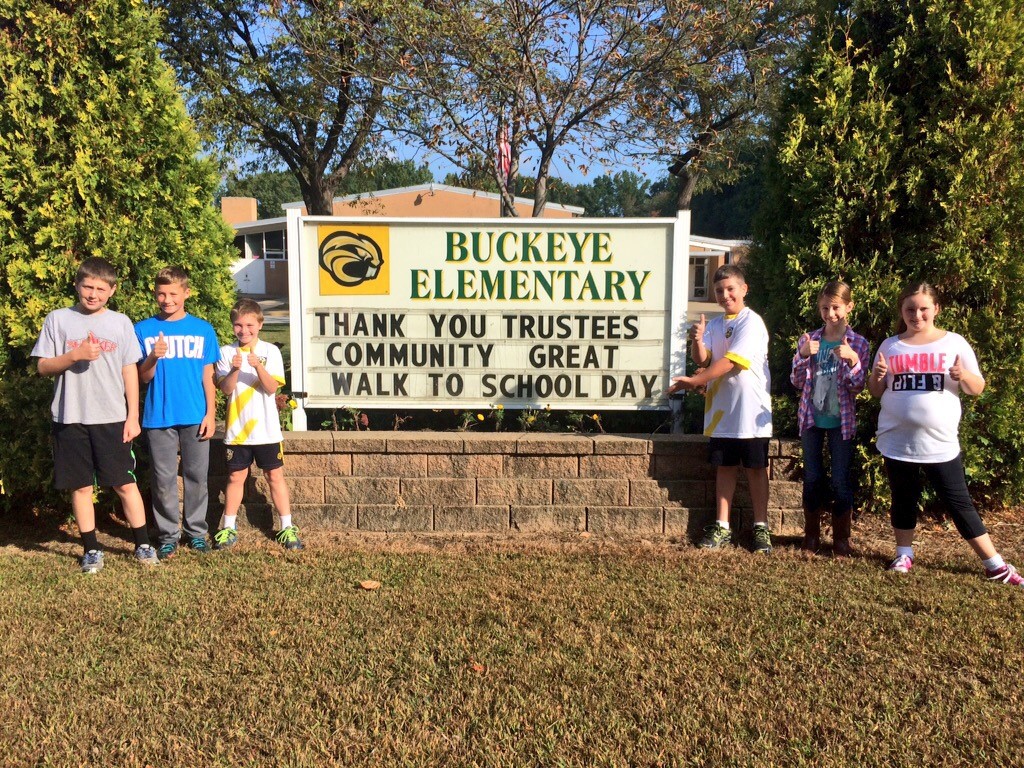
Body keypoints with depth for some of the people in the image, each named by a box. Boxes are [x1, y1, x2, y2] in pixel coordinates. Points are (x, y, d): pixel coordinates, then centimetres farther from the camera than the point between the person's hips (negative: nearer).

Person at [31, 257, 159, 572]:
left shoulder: (120, 323, 4)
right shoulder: (58, 320, 2)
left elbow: (130, 371, 5)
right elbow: (43, 367, 2)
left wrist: (133, 416, 1)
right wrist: (75, 355, -17)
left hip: (112, 418, 0)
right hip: (70, 419, 0)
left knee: (125, 483, 3)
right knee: (81, 486, 7)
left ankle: (143, 545, 14)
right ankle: (91, 549, 20)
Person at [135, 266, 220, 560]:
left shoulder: (203, 329, 5)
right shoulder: (143, 330, 3)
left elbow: (207, 376, 7)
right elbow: (143, 377, 2)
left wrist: (211, 414, 1)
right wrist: (153, 357, -18)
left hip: (195, 417, 1)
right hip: (159, 417, 0)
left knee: (197, 477, 7)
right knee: (164, 480, 4)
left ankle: (196, 531, 20)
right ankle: (168, 535, 16)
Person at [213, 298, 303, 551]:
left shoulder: (270, 351, -2)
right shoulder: (226, 352, 2)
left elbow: (271, 388, -11)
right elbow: (226, 389, -7)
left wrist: (258, 366, -26)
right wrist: (234, 369, -24)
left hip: (266, 428, -1)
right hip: (237, 428, 1)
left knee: (275, 475, 6)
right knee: (236, 477, 9)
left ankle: (287, 528, 14)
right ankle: (228, 528, 20)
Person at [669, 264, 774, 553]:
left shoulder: (752, 322, -9)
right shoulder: (714, 325, 11)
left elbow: (729, 363, -17)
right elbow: (702, 359, -2)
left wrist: (693, 381, -15)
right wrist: (696, 341, -23)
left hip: (751, 410, -5)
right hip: (721, 410, 5)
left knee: (756, 468, 4)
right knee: (725, 467, 10)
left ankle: (761, 528, 14)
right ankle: (722, 527, 17)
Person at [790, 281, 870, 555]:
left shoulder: (858, 343, -3)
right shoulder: (809, 340, 3)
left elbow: (857, 387, -6)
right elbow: (797, 382, 0)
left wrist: (852, 360, -23)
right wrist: (802, 355, -16)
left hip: (841, 420, -2)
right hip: (812, 418, 2)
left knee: (841, 481, 3)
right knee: (812, 478, 9)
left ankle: (841, 539, 15)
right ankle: (812, 535, 22)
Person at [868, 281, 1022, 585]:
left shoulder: (954, 343, 1)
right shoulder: (890, 346, 6)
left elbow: (977, 388, 2)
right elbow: (876, 392, 10)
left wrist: (963, 375, -20)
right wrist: (877, 375, -12)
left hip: (940, 443, -2)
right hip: (897, 443, 2)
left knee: (959, 503, 2)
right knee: (903, 500, 13)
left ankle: (996, 566, 12)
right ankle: (904, 555, 29)